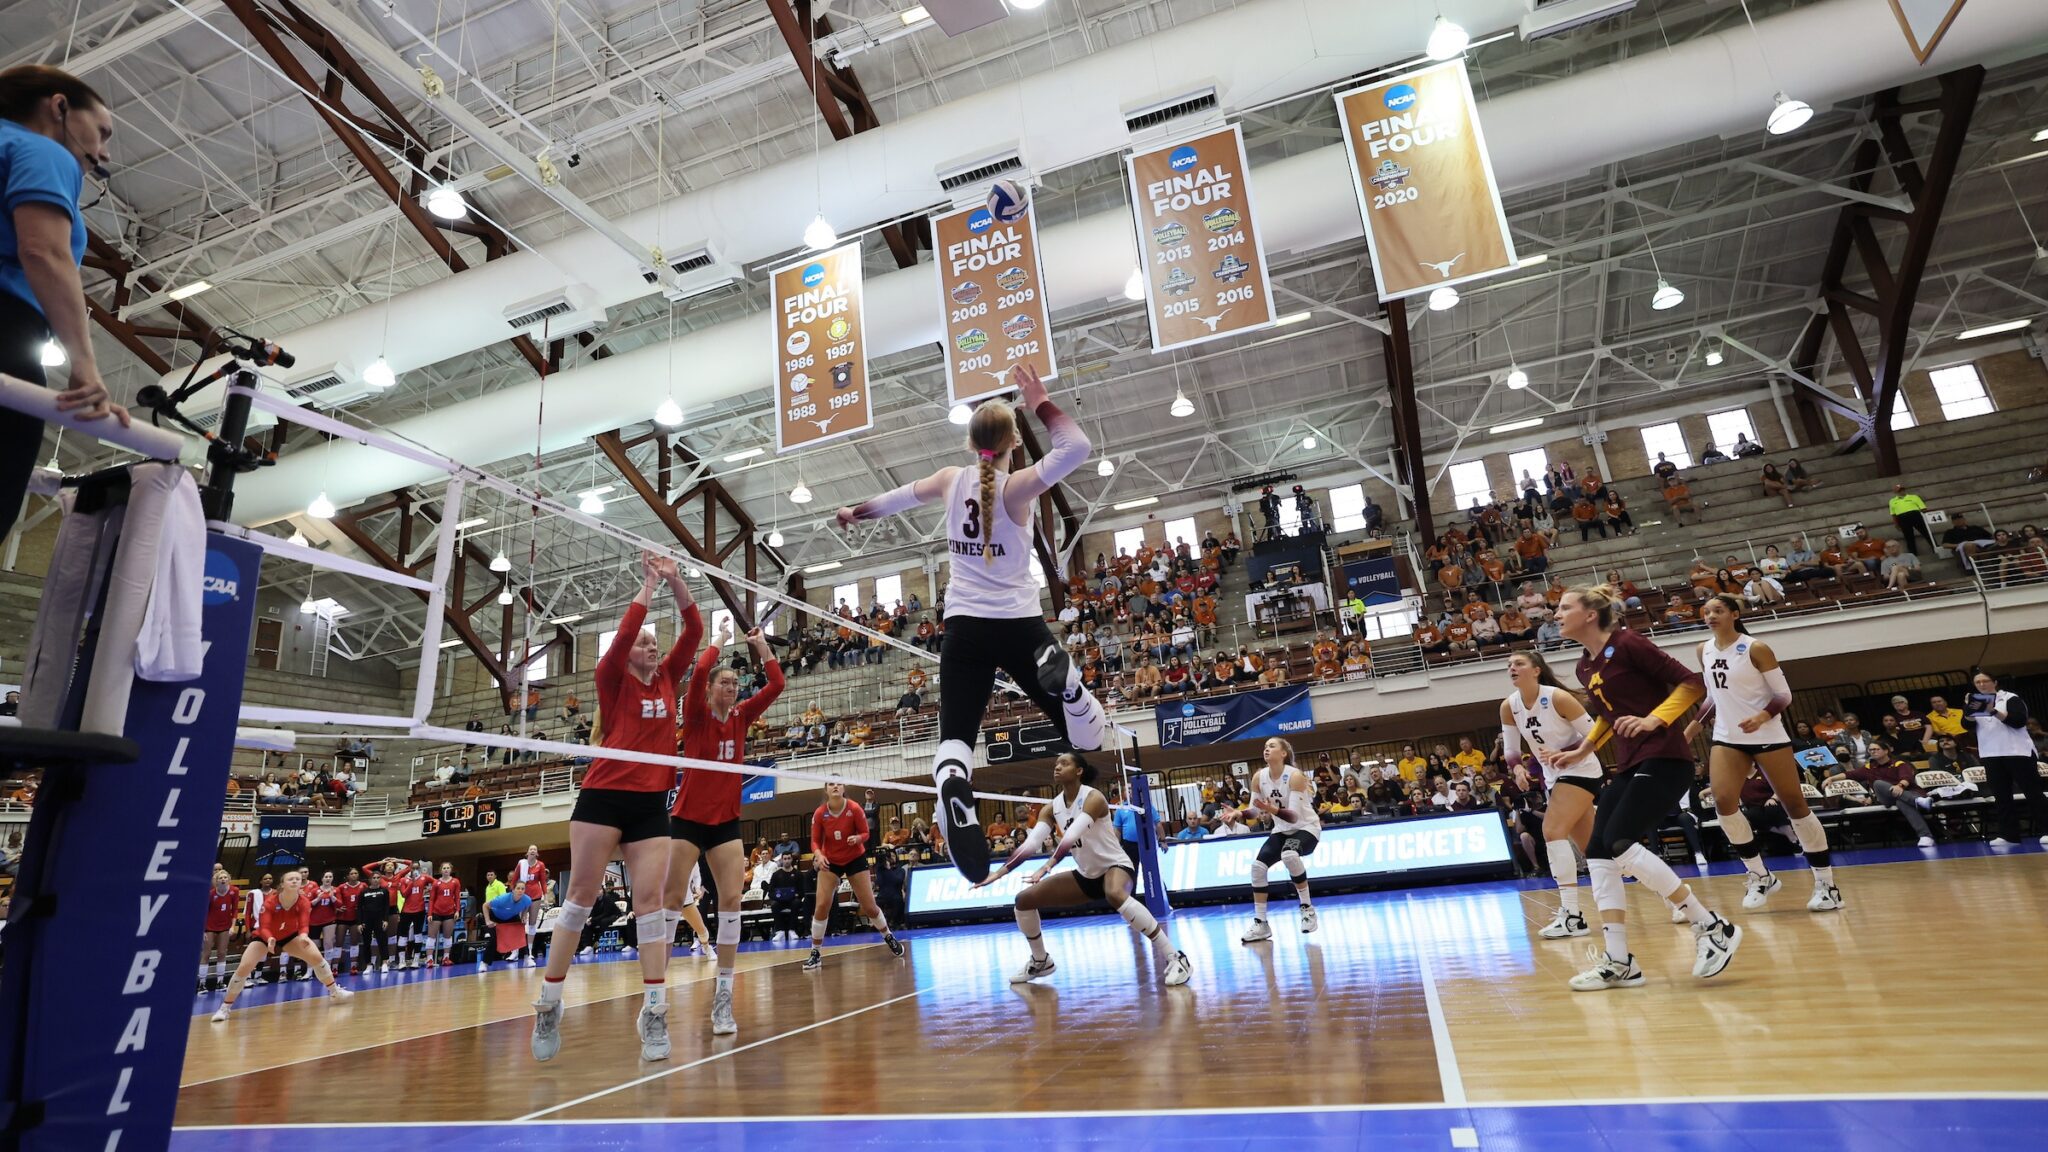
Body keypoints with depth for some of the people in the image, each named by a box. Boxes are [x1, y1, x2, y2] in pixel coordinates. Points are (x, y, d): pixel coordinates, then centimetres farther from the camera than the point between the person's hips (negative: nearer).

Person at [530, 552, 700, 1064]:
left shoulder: (667, 678, 11)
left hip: (652, 803, 3)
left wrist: (675, 581, -5)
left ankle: (654, 1011, -3)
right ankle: (548, 1006, 13)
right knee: (581, 894, 1)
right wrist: (649, 584, -12)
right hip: (603, 796, -3)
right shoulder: (612, 678, 1)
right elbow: (624, 633, -16)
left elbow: (694, 628, 4)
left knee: (649, 898, -3)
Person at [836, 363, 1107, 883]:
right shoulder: (1015, 487, -10)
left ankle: (956, 809, -28)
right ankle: (1062, 678, -34)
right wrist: (1040, 402, -12)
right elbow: (1076, 448, -21)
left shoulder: (951, 480, 5)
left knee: (955, 736, 3)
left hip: (964, 626, 4)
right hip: (1017, 624, -3)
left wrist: (855, 512, 42)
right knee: (1084, 730, 1)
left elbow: (900, 496, 24)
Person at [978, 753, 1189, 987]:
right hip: (1086, 875, 7)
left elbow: (1072, 836, -35)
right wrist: (1001, 871, -23)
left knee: (1115, 894, -42)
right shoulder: (1051, 808, -2)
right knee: (1024, 900, 4)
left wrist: (1047, 866, -47)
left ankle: (1175, 958, -34)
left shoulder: (1093, 798, -21)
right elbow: (1031, 842, -11)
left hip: (1115, 865, -7)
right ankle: (1041, 961, 27)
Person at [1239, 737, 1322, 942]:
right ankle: (1260, 924, -1)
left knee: (1289, 854, -36)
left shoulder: (1294, 775, -24)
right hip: (1282, 830, 6)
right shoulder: (1259, 777, -8)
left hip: (1307, 827, -6)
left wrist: (1273, 810, -46)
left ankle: (1307, 908, -15)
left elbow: (1294, 816, -29)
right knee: (1258, 865, -12)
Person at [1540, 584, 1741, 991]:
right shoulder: (1585, 667, 13)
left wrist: (1654, 719, -24)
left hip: (1664, 759, -9)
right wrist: (1579, 753, 19)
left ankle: (1713, 927, -6)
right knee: (1598, 854, 0)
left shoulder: (1627, 644, -11)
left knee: (1619, 843, -20)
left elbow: (1691, 683, -12)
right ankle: (1619, 962, 5)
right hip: (1629, 767, 9)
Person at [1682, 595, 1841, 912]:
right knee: (1723, 802, -12)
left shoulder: (1755, 649, -10)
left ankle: (1826, 883, 14)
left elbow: (1784, 695, -9)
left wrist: (1761, 717, -27)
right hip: (1726, 737, 4)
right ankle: (1760, 876, 3)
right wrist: (1689, 731, 11)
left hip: (1768, 737, -4)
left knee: (1794, 804, 1)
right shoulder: (1704, 650, 5)